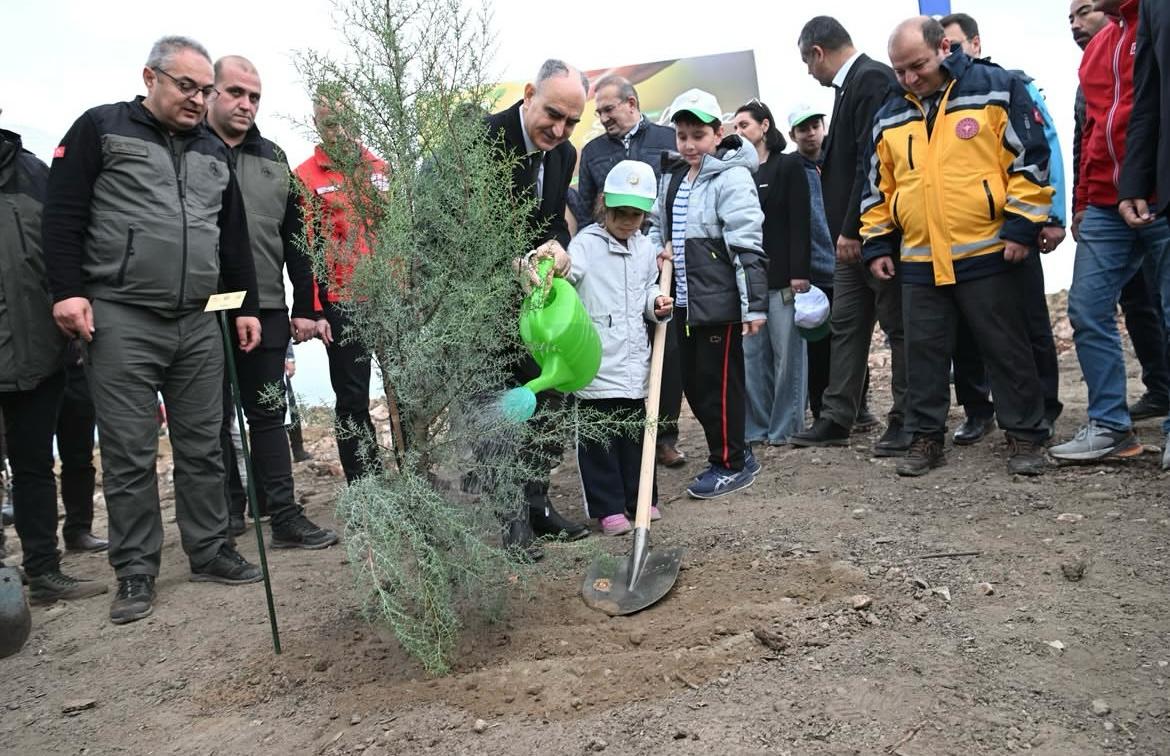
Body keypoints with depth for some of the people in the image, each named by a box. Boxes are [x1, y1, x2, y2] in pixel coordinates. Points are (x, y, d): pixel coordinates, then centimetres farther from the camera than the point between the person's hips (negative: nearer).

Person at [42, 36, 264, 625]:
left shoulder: (214, 151, 18)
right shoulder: (101, 129, 3)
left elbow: (234, 237, 20)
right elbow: (63, 214, -4)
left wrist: (246, 305, 15)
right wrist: (68, 291, -14)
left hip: (199, 324, 5)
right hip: (122, 321, -4)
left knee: (203, 447, 9)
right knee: (129, 453, 0)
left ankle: (210, 552, 20)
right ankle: (135, 572, 10)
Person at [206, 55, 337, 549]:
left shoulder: (273, 159, 14)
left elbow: (294, 238, 14)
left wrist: (305, 305, 9)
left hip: (266, 310, 4)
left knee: (268, 415, 7)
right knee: (215, 418, 7)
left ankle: (285, 517, 11)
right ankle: (225, 512, 19)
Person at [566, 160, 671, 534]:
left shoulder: (646, 248, 12)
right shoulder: (586, 243, -7)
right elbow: (567, 273, -25)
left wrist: (657, 304, 3)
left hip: (635, 359, 5)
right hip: (596, 360, -5)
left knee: (637, 429, 15)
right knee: (598, 435, 1)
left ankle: (641, 497, 28)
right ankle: (608, 507, 11)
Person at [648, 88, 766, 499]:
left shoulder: (732, 177, -11)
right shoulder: (672, 178, 13)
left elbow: (748, 245, -16)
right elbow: (657, 225, 27)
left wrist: (754, 304, -19)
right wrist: (660, 249, 5)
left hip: (719, 299, -8)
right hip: (685, 299, 8)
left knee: (718, 381, -1)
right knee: (693, 382, 13)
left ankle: (730, 464, 14)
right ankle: (736, 452, 27)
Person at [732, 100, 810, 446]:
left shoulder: (789, 166, 1)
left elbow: (799, 222, -6)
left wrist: (799, 272, -14)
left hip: (781, 275, -5)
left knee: (786, 351, -1)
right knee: (751, 353, 5)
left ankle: (785, 426, 7)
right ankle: (756, 426, 12)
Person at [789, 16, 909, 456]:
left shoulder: (872, 79, -13)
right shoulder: (851, 84, 15)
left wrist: (851, 229, -20)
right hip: (855, 234, 10)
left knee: (898, 324, 0)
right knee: (846, 324, 10)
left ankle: (906, 422, 9)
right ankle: (836, 419, 16)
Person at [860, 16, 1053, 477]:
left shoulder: (996, 89, -3)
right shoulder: (889, 119, 10)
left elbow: (1029, 158, -6)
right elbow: (877, 188, 16)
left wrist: (1022, 225, -11)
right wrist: (877, 245, 12)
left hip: (989, 253, -4)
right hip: (918, 262, 4)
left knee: (1007, 350, 4)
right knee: (923, 352, 8)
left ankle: (1025, 436, 16)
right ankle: (926, 437, 19)